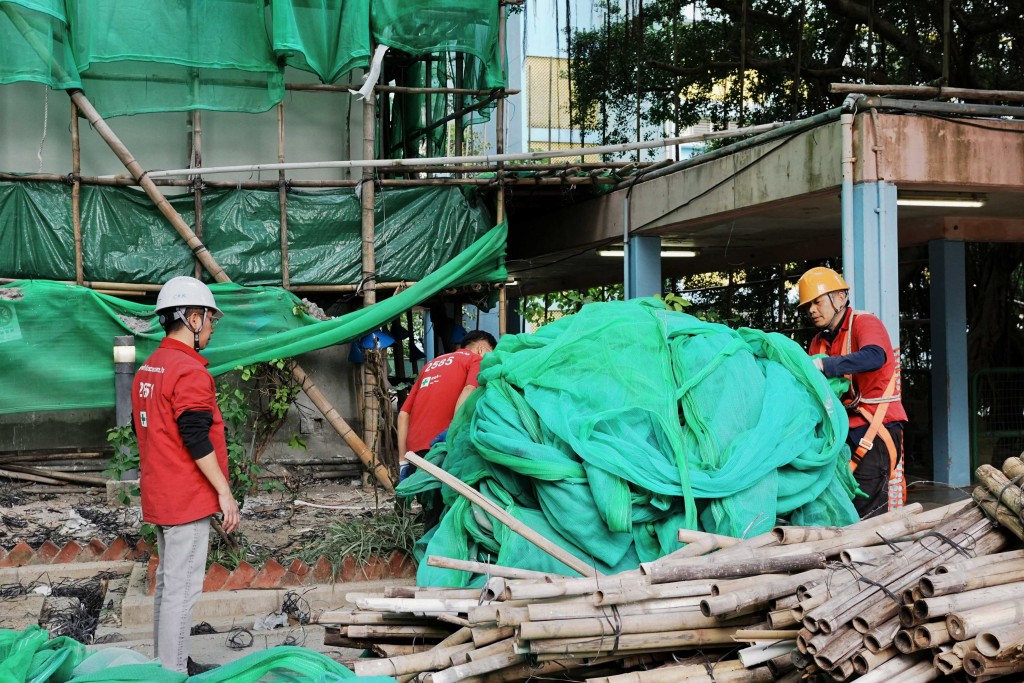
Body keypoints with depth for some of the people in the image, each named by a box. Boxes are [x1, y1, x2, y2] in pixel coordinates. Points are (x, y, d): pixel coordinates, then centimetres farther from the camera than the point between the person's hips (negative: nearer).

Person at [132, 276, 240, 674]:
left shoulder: (147, 370, 13)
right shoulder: (189, 371, -17)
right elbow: (197, 441, -22)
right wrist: (225, 492, -16)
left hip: (160, 496, 10)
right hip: (187, 499, -10)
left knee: (168, 582, 17)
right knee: (182, 588, -5)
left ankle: (166, 665, 26)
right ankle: (174, 673, 0)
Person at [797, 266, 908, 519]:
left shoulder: (865, 323, -6)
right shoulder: (819, 342, 16)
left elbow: (875, 356, -29)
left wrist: (823, 365, -36)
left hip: (877, 426, -8)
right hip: (845, 429, 8)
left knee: (867, 511, -13)